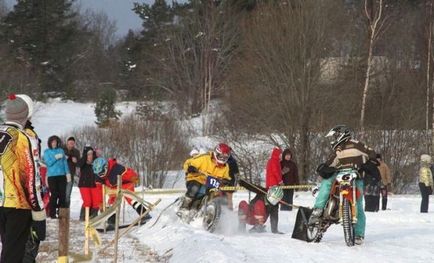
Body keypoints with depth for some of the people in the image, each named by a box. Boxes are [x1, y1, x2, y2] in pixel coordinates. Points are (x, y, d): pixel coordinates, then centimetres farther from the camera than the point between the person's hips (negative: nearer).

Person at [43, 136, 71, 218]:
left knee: (62, 194, -1)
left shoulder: (61, 150, 13)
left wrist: (68, 173, 1)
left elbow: (65, 162, 9)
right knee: (54, 194, -7)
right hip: (52, 175, -3)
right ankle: (52, 213, -3)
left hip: (62, 175, 3)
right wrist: (56, 157, -13)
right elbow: (48, 163, -4)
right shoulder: (47, 152, 6)